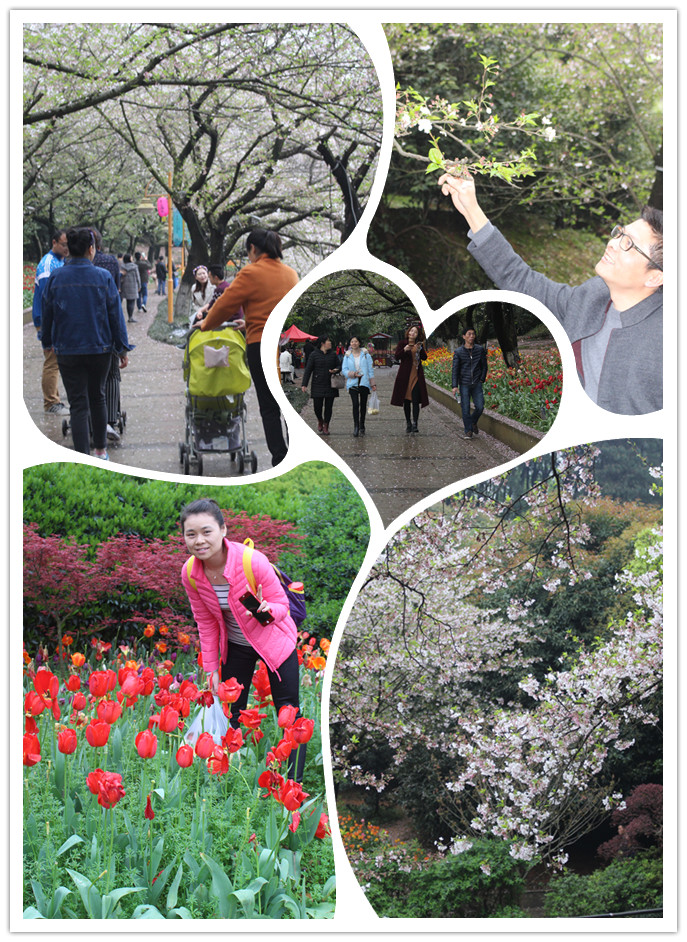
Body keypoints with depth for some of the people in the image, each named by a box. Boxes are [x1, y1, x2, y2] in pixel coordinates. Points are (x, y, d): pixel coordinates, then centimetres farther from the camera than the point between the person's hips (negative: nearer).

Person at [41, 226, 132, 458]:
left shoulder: (55, 278, -4)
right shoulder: (103, 277, -7)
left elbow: (47, 314, 5)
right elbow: (116, 315, -4)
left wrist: (48, 343, 20)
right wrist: (123, 349, 3)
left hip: (67, 350, 0)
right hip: (99, 348, 0)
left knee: (78, 404, 1)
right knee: (97, 397, 19)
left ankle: (83, 457, -7)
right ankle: (100, 449, 28)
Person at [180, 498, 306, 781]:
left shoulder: (252, 561, -32)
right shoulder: (190, 573, -18)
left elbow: (282, 605, -19)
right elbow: (206, 624, -3)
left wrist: (266, 609, -42)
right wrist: (211, 670, 0)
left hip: (274, 641, -4)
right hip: (235, 645, 4)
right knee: (231, 709, 12)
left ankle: (295, 781, 9)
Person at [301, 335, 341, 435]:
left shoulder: (333, 354, 8)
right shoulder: (314, 355, -1)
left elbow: (338, 366, 15)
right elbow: (308, 370, -2)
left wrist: (335, 370, -11)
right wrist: (304, 384, -7)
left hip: (330, 385, 2)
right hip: (318, 385, -2)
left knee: (328, 407, 2)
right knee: (317, 406, -3)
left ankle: (326, 426, 12)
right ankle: (320, 421, 27)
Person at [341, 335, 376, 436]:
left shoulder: (366, 354, 4)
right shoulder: (347, 356, 6)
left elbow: (370, 369, 6)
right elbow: (344, 369, 4)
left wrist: (373, 383, 1)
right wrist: (353, 374, -14)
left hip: (364, 383, 1)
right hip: (352, 383, -1)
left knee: (363, 404, 7)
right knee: (355, 404, -13)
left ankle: (361, 426, 19)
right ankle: (356, 427, -11)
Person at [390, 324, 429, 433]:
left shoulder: (419, 345, 9)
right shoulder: (402, 343, 3)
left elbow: (424, 357, 1)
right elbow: (396, 356, -8)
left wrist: (420, 349, -16)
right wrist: (404, 350, -25)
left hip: (417, 376, 1)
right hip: (405, 375, -1)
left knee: (415, 400, -8)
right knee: (406, 400, 6)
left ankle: (415, 424, -11)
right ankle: (408, 423, 16)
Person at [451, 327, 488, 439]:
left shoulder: (480, 349, 2)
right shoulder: (459, 352, -3)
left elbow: (484, 366, 13)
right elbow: (455, 370, -3)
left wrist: (482, 379, 4)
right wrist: (455, 386, -10)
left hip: (477, 384, 2)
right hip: (464, 384, -2)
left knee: (480, 407, -3)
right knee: (465, 408, -2)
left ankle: (473, 422, 27)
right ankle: (468, 431, 11)